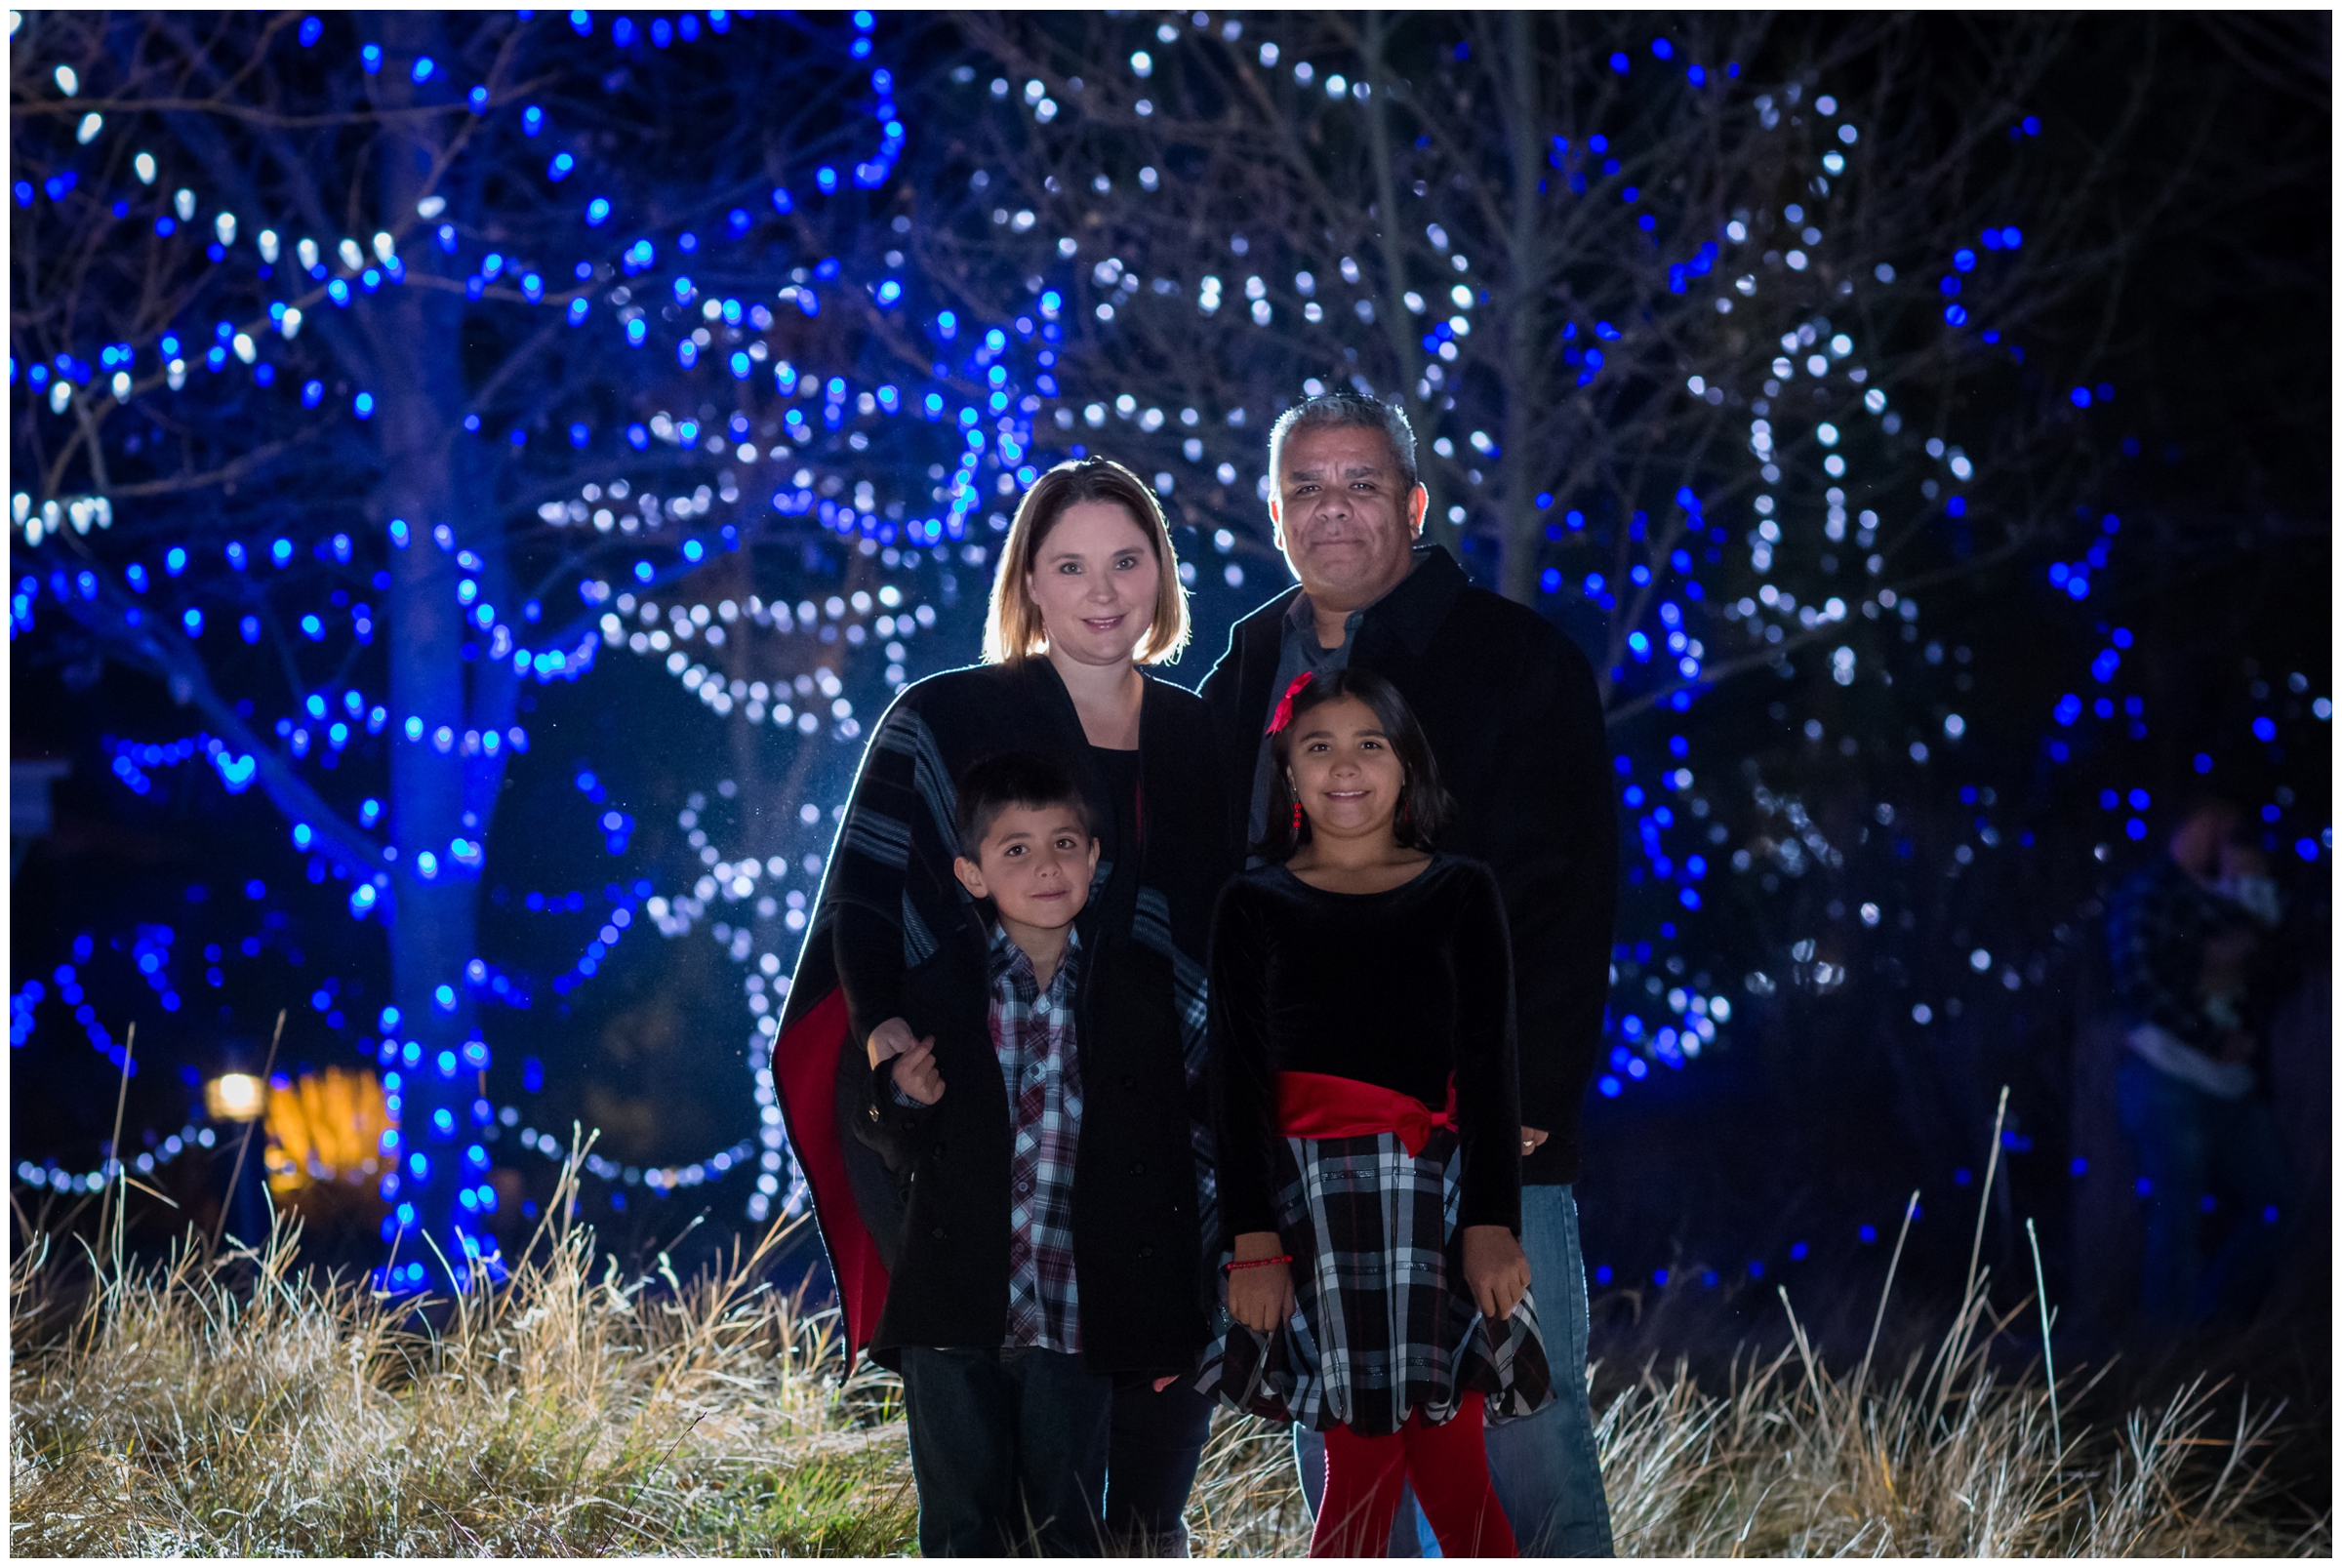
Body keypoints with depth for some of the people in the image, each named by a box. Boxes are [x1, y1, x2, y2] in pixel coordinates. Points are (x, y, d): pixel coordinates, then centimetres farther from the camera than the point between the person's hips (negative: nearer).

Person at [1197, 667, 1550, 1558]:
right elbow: (1238, 1077, 3)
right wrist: (1252, 1241, -6)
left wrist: (1493, 1221, -6)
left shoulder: (1460, 894, 8)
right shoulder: (1254, 905, 8)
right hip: (1310, 1201, -1)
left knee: (1450, 1466, -6)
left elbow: (1489, 1067, 4)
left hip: (1439, 1199, 1)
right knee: (1362, 1457, -7)